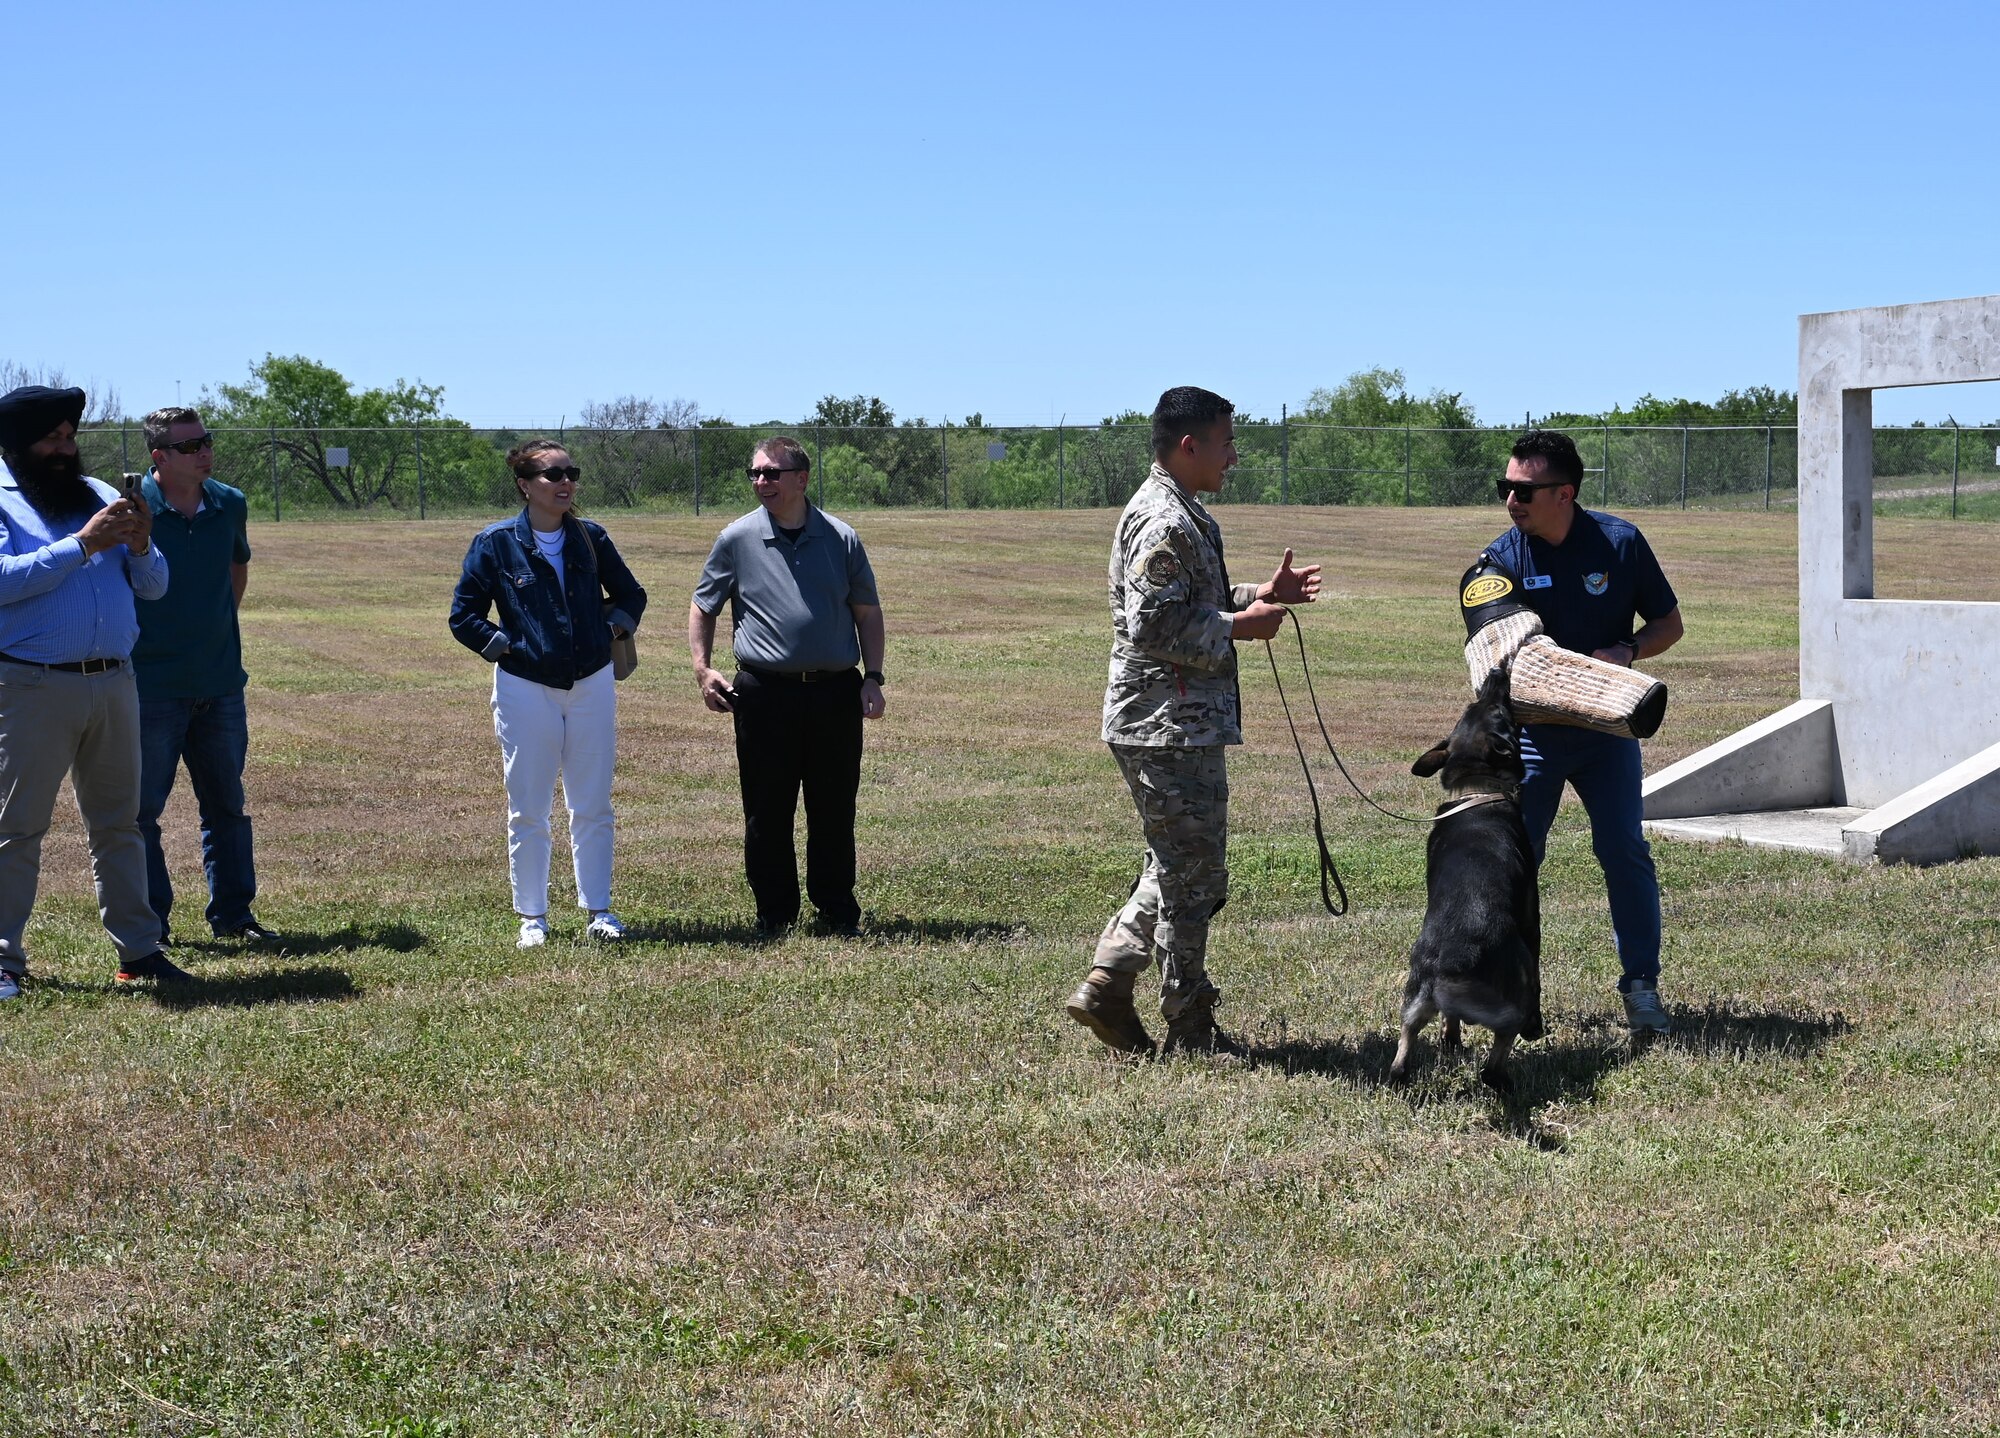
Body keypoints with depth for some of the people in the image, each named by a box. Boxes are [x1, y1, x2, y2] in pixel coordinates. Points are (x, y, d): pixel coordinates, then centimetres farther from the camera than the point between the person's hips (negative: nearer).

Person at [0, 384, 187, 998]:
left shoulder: (98, 495, 14)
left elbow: (154, 586, 13)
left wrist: (139, 546, -8)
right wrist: (83, 545, -18)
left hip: (113, 682, 5)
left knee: (119, 824, 9)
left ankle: (138, 949, 14)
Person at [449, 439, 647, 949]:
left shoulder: (590, 538, 3)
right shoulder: (496, 543, -6)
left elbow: (630, 595, 17)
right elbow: (464, 617, 0)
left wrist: (612, 630, 2)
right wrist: (507, 647, -8)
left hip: (593, 684, 3)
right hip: (525, 689, -3)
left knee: (593, 807, 8)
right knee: (528, 811, 4)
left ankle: (598, 910, 18)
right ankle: (532, 916, 14)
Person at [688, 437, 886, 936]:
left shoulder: (841, 539, 6)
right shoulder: (737, 538, 3)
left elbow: (867, 611, 12)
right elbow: (702, 608, 11)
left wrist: (873, 678, 4)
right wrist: (703, 670, 0)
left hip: (835, 690, 1)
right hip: (764, 693, -1)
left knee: (835, 809, 6)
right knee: (766, 811, 3)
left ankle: (837, 908, 18)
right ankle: (775, 913, 13)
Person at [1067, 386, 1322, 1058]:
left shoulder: (1182, 515, 16)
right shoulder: (1165, 523, -18)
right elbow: (1154, 626, -24)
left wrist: (1257, 595, 13)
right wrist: (1240, 627, -16)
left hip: (1180, 723, 11)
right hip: (1171, 727, -11)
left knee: (1177, 871, 17)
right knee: (1192, 877, -2)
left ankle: (1104, 987, 19)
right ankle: (1190, 1027, 7)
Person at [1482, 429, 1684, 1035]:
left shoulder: (1620, 542, -6)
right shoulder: (1501, 559, -6)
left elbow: (1668, 623, 3)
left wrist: (1626, 651, -17)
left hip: (1607, 729, 0)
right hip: (1530, 730, 0)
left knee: (1625, 850, -4)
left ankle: (1642, 986, 6)